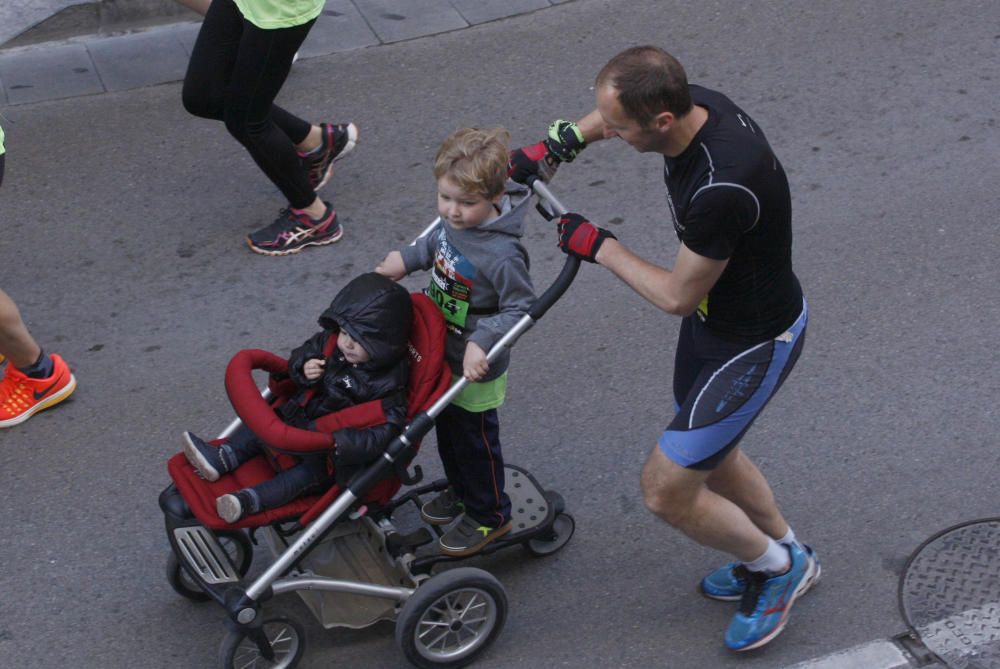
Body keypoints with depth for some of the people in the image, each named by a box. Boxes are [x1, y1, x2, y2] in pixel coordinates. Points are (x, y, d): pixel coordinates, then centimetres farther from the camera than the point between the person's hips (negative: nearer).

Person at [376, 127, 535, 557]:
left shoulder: (502, 255, -34)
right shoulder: (454, 220, -11)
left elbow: (521, 308, -26)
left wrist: (483, 342, -35)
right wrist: (406, 259, 5)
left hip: (475, 370, -8)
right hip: (443, 356, 8)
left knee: (475, 440, 12)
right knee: (447, 429, 27)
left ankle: (489, 516, 35)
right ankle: (461, 492, 52)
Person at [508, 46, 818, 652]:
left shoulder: (723, 189, -39)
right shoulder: (692, 103, -13)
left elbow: (676, 295, -24)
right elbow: (611, 114, 13)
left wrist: (600, 246, -13)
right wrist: (559, 144, 4)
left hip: (756, 342, -9)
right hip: (714, 317, 9)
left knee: (665, 490, -3)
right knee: (710, 455, 25)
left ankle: (776, 564, 23)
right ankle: (783, 550, 49)